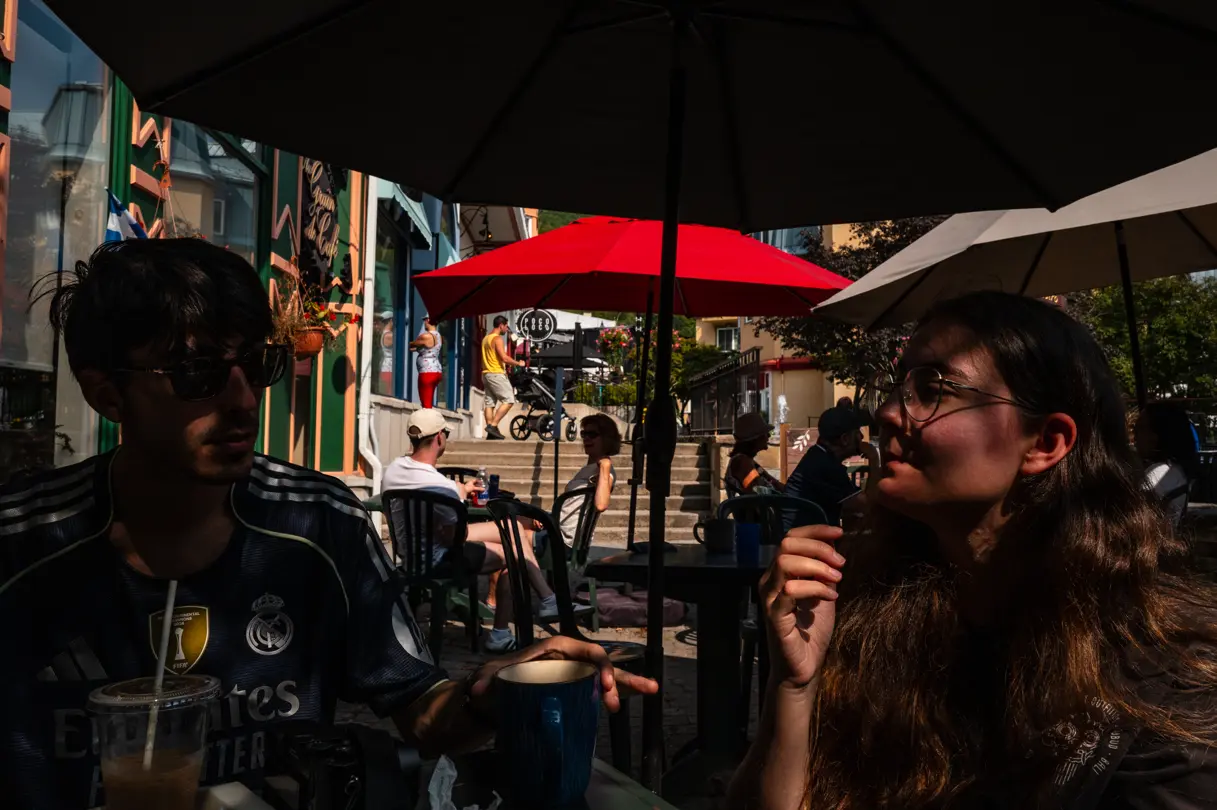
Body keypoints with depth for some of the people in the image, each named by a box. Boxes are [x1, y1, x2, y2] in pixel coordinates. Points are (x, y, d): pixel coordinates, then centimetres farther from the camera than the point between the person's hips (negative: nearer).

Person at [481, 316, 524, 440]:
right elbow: (504, 358, -21)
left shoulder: (486, 338, 17)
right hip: (496, 374, -10)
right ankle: (493, 426, -14)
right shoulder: (497, 338, -13)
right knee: (509, 400, -7)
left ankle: (490, 432, 3)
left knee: (490, 403, 5)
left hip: (486, 373, 10)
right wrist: (518, 363, -8)